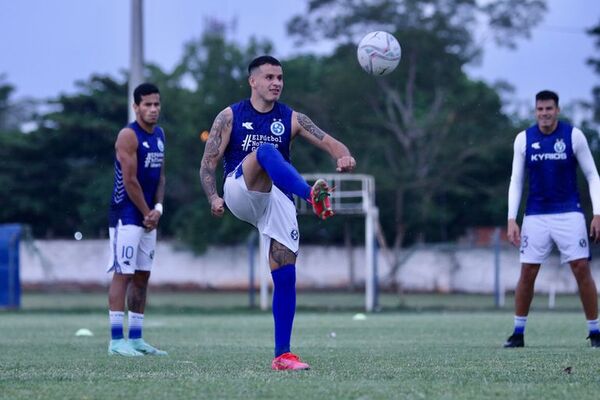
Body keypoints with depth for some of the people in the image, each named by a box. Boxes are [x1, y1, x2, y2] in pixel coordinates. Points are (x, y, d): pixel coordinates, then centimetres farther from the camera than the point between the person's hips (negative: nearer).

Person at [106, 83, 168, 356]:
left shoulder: (159, 135, 13)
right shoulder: (129, 136, -13)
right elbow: (130, 181, -16)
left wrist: (158, 208, -1)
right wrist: (147, 213, -11)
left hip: (148, 216, 9)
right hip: (127, 215, -8)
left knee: (142, 277, 9)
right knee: (123, 274, -9)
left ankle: (136, 338, 13)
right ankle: (116, 340, -10)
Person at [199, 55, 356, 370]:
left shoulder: (291, 119, 10)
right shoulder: (230, 117, 6)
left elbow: (330, 143, -1)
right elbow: (208, 163, 4)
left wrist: (344, 156, -25)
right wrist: (214, 198, -13)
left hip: (277, 200, 3)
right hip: (239, 191, -3)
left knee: (285, 275, -7)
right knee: (266, 151, -32)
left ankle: (282, 354, -2)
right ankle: (314, 196, -57)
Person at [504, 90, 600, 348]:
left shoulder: (574, 136, -4)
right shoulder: (523, 139, 1)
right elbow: (516, 180, 5)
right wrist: (512, 219, -3)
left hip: (569, 214, -1)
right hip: (536, 216, 2)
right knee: (527, 273, 0)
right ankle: (518, 333, 11)